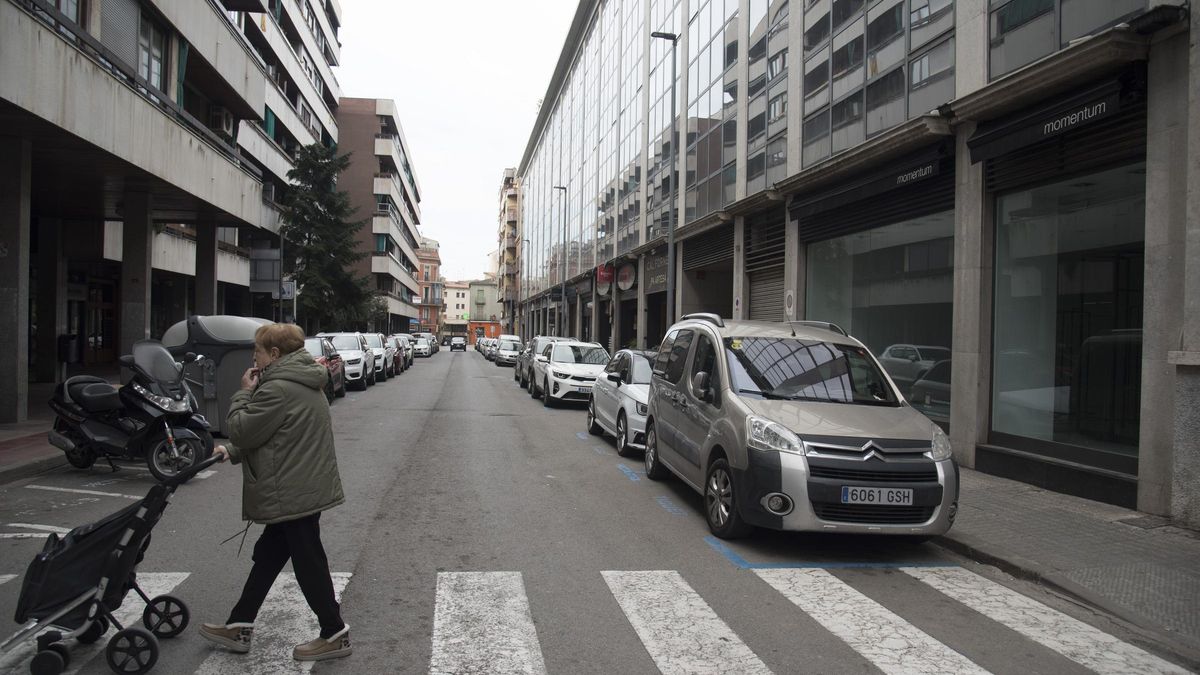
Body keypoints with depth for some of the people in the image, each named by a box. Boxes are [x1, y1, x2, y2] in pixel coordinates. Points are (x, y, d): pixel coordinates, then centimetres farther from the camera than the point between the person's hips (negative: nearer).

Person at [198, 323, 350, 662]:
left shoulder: (278, 389, -22)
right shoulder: (302, 382, 12)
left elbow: (243, 431, -16)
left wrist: (244, 393, -3)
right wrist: (232, 451, 10)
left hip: (295, 494, -10)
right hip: (304, 487, 10)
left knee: (308, 563, 2)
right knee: (267, 556, 19)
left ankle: (335, 634, 14)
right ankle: (239, 627, 31)